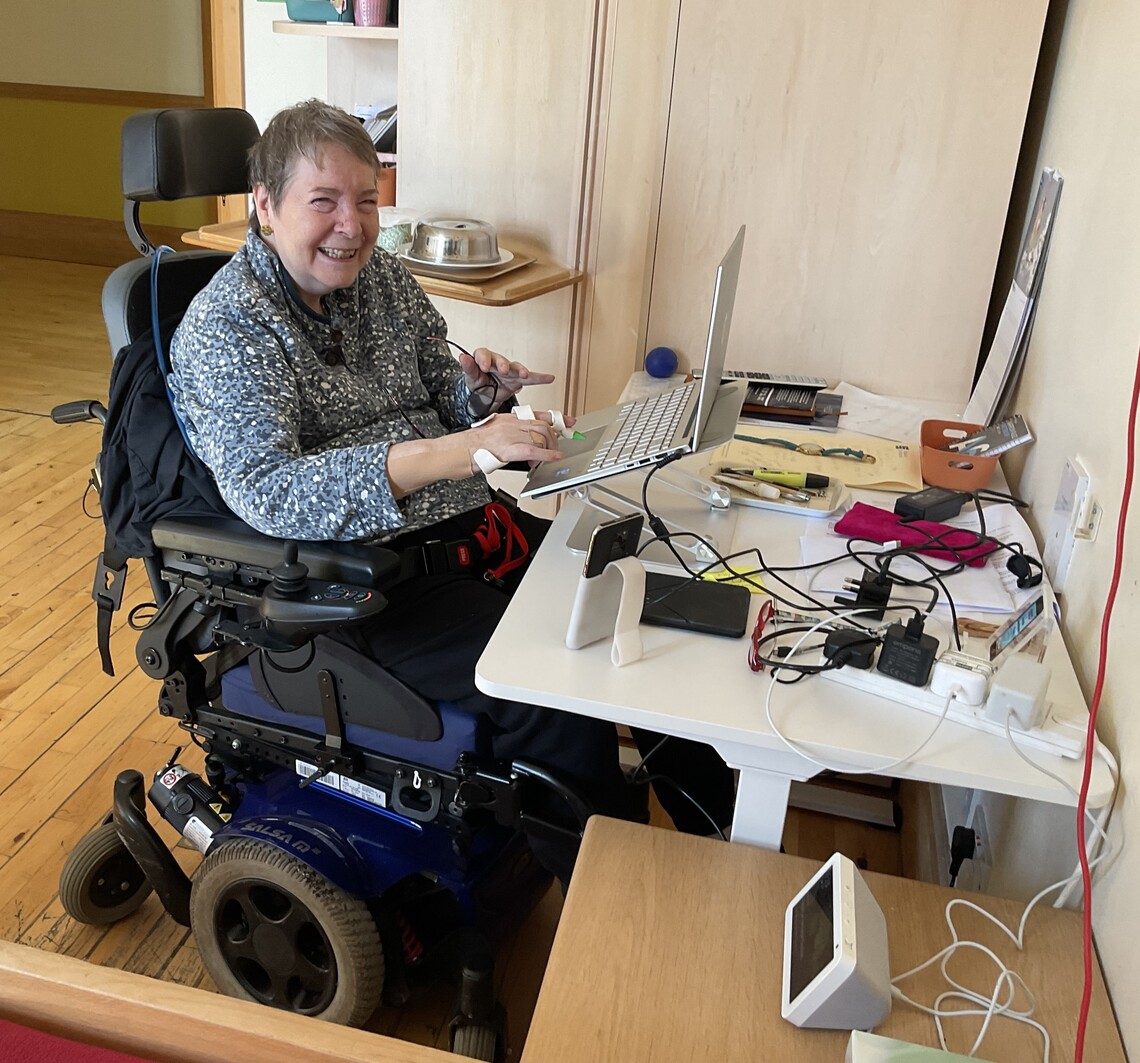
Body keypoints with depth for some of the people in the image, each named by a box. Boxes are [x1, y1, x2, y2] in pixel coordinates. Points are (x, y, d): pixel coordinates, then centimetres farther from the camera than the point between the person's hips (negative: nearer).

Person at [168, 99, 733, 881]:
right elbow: (264, 491, -27)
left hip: (465, 524, 7)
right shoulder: (223, 327, -12)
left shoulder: (382, 276, 9)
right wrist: (451, 454, -38)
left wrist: (482, 391, -10)